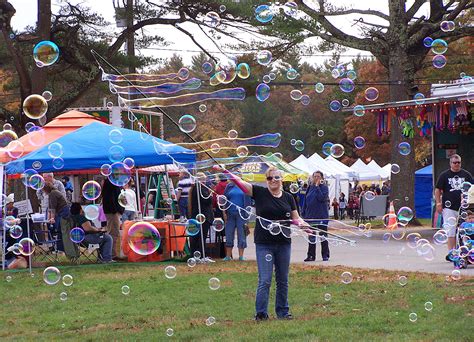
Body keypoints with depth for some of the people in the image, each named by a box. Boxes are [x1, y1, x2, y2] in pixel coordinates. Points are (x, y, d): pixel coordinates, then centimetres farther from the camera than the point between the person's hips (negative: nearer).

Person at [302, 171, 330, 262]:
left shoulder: (324, 187, -6)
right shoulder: (310, 187, 9)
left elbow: (321, 198, -23)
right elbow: (306, 201, 13)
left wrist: (317, 186, -17)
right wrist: (303, 213, 8)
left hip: (321, 216, -5)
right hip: (310, 216, 5)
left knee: (323, 236, 3)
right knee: (311, 237, 10)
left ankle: (325, 255, 10)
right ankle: (311, 256, 16)